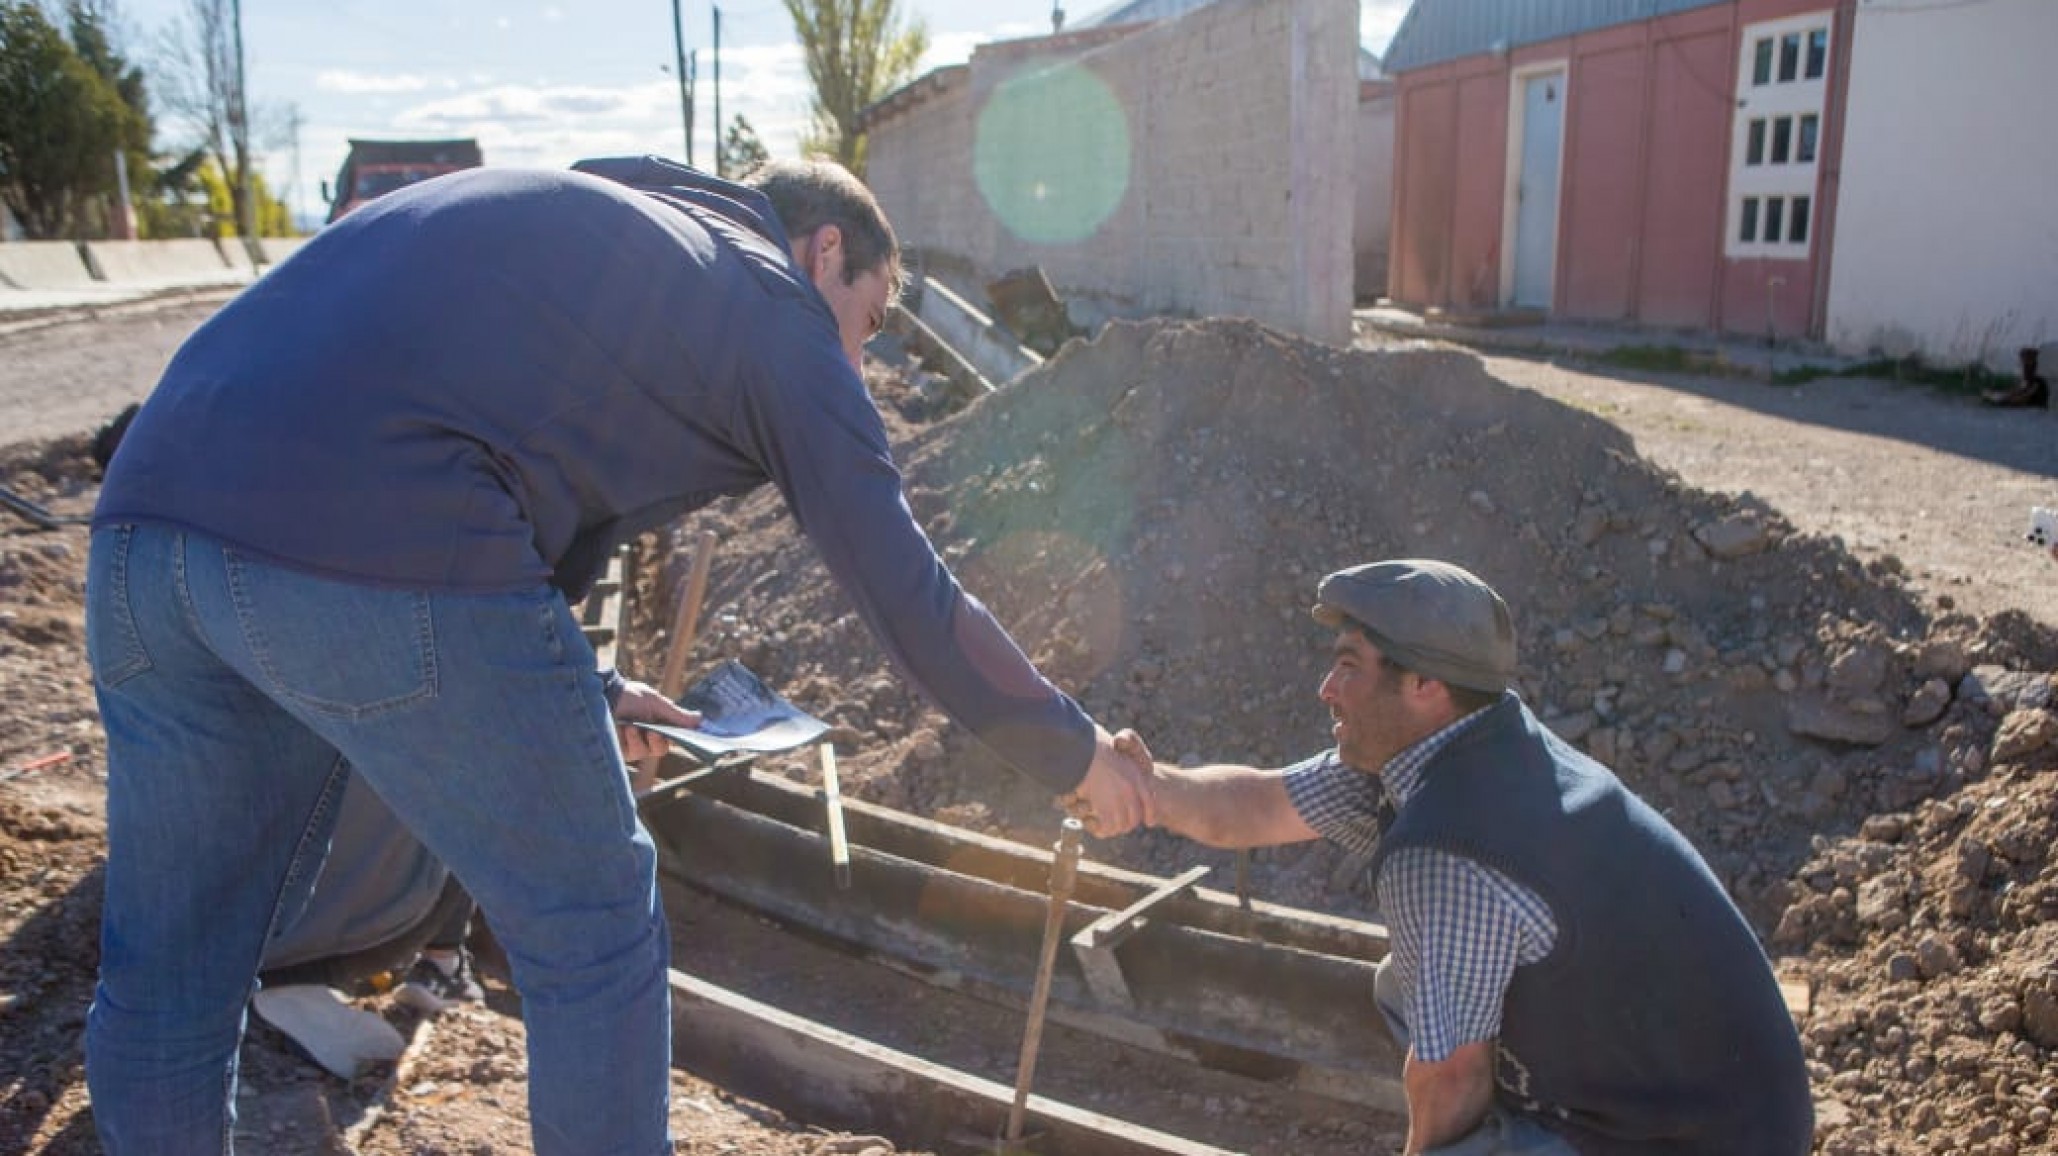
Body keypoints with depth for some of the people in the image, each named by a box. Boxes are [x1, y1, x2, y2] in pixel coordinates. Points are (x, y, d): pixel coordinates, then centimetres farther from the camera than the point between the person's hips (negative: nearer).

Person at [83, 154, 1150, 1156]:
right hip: (382, 565, -8)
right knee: (594, 933, 11)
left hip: (150, 512, 9)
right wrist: (1073, 753, 22)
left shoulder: (583, 228, 31)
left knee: (167, 971, 22)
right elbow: (908, 598, 10)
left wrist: (586, 693, 43)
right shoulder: (775, 307, 10)